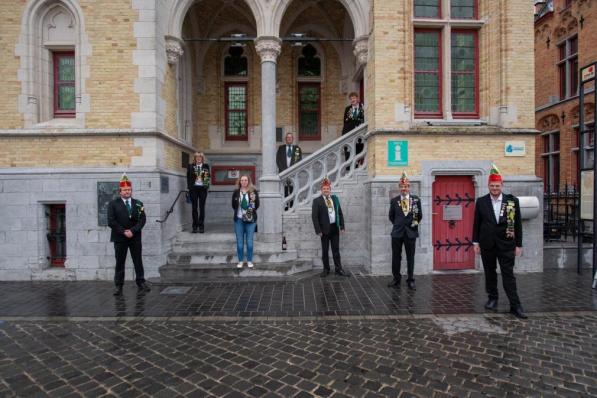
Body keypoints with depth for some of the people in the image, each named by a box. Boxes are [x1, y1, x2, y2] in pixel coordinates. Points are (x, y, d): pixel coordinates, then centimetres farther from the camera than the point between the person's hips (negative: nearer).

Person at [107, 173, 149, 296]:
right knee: (120, 262, 5)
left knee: (138, 261, 6)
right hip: (119, 238, -1)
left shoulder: (138, 204, 8)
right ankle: (118, 286, 12)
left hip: (135, 237, 2)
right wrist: (123, 231, -13)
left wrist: (132, 230, -13)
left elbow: (142, 220, 0)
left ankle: (141, 282, 15)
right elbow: (111, 221, -6)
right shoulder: (113, 204, 2)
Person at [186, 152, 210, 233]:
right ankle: (195, 226, 9)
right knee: (194, 207, 3)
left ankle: (201, 226, 7)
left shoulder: (206, 166, 7)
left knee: (202, 207, 2)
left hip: (202, 188, 0)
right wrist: (189, 187, -3)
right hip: (193, 188, 0)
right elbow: (188, 177, 5)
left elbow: (208, 177, 7)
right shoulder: (190, 166, 6)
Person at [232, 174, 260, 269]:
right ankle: (241, 261, 21)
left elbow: (257, 205, -2)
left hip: (251, 220, -1)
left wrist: (254, 200, -22)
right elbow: (233, 205, 8)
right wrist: (239, 210, -8)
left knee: (249, 241, 5)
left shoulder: (253, 191, -1)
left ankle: (250, 261, 19)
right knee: (239, 242, 8)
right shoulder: (236, 192, 3)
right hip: (239, 220, 1)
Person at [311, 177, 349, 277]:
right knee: (325, 250, 8)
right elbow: (314, 216, -9)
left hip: (335, 228, 4)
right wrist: (318, 230, -14)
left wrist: (342, 226, 4)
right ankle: (326, 269, 20)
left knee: (336, 249, 10)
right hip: (325, 229, -3)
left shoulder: (335, 198, 7)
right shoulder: (317, 201, -6)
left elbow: (340, 213, 10)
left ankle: (339, 269, 18)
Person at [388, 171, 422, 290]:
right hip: (397, 233, 1)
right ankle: (396, 279, 19)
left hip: (410, 232, -1)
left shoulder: (416, 200, 3)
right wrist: (398, 225, 9)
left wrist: (414, 224, 1)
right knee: (396, 257, 6)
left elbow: (420, 216, 9)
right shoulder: (394, 201, 4)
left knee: (410, 258, 5)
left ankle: (410, 280, 15)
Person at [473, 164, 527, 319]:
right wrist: (476, 242, 3)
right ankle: (492, 299, 27)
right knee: (490, 273, 12)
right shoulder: (481, 201, 1)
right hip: (487, 244, 2)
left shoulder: (513, 201, -1)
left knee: (508, 275, 0)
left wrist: (518, 244, 0)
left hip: (506, 245, -1)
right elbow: (477, 223, 4)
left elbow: (518, 224, 1)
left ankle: (515, 306, 6)